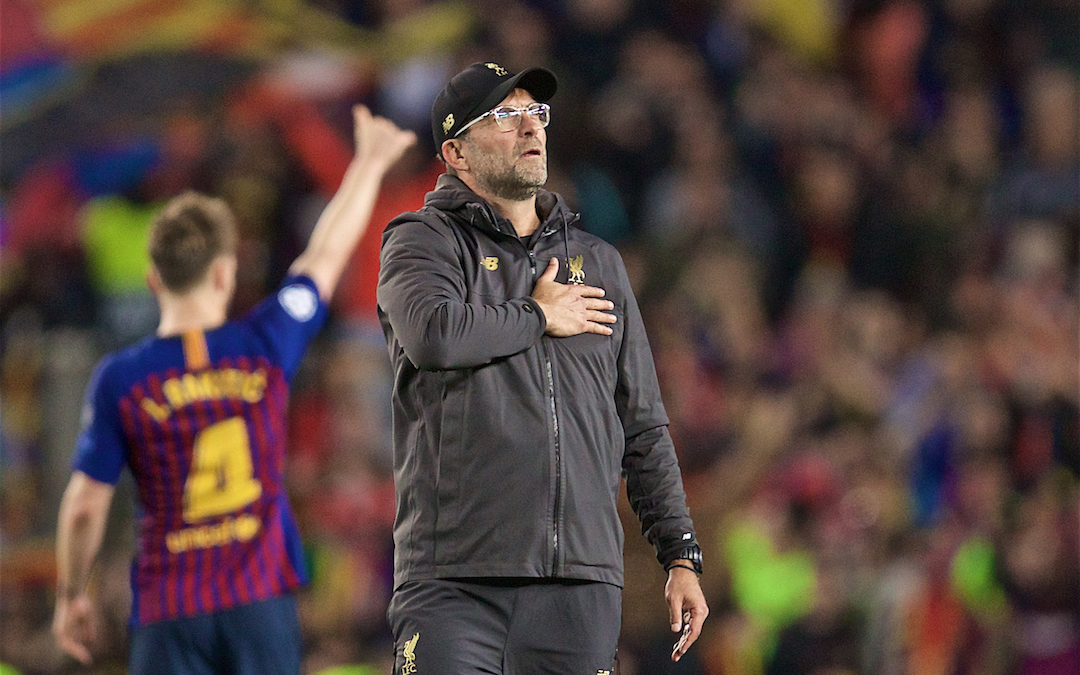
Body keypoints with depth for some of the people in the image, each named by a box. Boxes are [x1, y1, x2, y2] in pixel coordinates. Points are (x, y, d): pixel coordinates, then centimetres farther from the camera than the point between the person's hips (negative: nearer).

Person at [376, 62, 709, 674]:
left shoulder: (598, 263, 20)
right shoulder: (422, 241, 6)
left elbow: (644, 428, 20)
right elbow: (432, 334, -19)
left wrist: (681, 555, 12)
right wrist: (540, 317, -2)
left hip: (580, 582, 4)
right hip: (457, 578, -4)